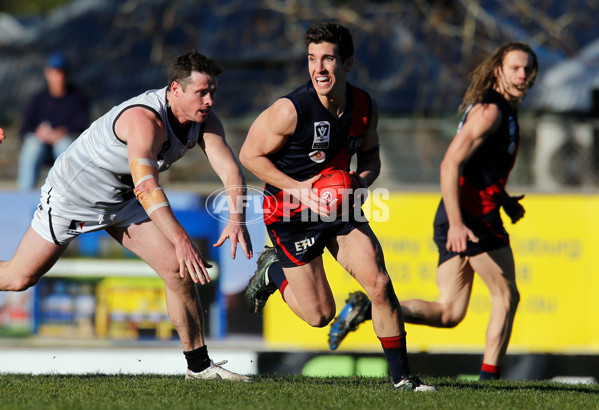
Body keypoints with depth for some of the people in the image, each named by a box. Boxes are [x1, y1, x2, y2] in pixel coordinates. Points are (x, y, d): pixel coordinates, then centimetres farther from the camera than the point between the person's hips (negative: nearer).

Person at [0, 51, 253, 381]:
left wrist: (236, 218, -39)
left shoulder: (203, 119, -13)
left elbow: (230, 168, -19)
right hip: (72, 193, -7)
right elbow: (145, 186, -48)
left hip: (123, 201, 7)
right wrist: (180, 240, -58)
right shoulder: (145, 119, -37)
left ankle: (199, 365, -1)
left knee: (179, 269, -8)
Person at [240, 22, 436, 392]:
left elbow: (370, 155, 12)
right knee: (320, 315, -3)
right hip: (291, 213, -4)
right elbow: (250, 154, -12)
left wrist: (362, 179, -11)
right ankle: (273, 271, 28)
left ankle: (402, 376, 3)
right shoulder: (291, 111, -22)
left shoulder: (366, 107, -5)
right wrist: (298, 188, -21)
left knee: (380, 285, -11)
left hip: (338, 204, 5)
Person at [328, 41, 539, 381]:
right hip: (474, 216, -9)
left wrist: (505, 199, 21)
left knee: (448, 313, 6)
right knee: (507, 298, 0)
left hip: (455, 218, 9)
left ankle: (368, 308, -3)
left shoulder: (504, 110, 19)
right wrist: (457, 223, -27)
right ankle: (490, 378, 3)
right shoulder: (489, 110, -11)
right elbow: (450, 164, -20)